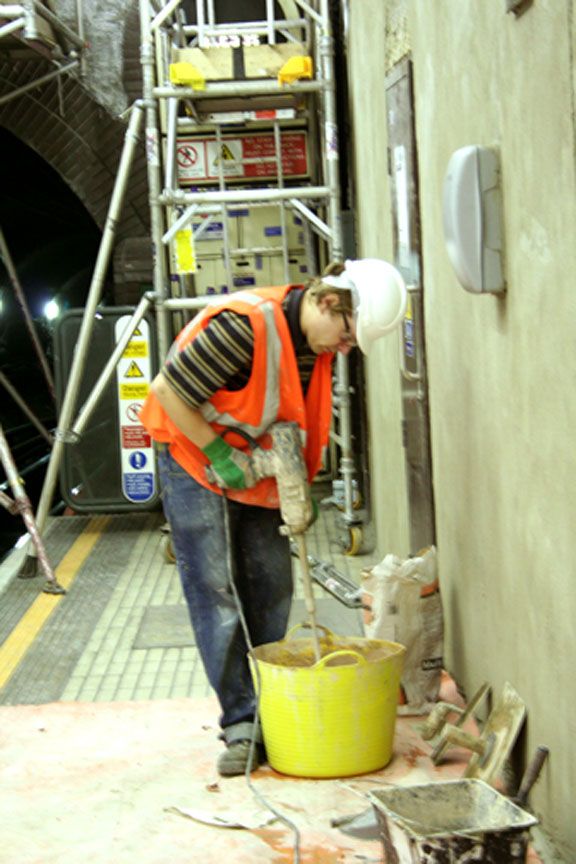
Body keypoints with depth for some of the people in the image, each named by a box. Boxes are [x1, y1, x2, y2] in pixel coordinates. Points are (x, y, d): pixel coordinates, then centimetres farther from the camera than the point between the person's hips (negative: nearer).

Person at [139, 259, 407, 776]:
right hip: (194, 459, -7)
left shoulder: (317, 343, -4)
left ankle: (266, 708, 15)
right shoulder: (245, 326, -30)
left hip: (257, 471, 8)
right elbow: (168, 391, -25)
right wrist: (219, 455, -22)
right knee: (216, 592, -7)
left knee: (272, 586, 5)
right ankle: (241, 724, -3)